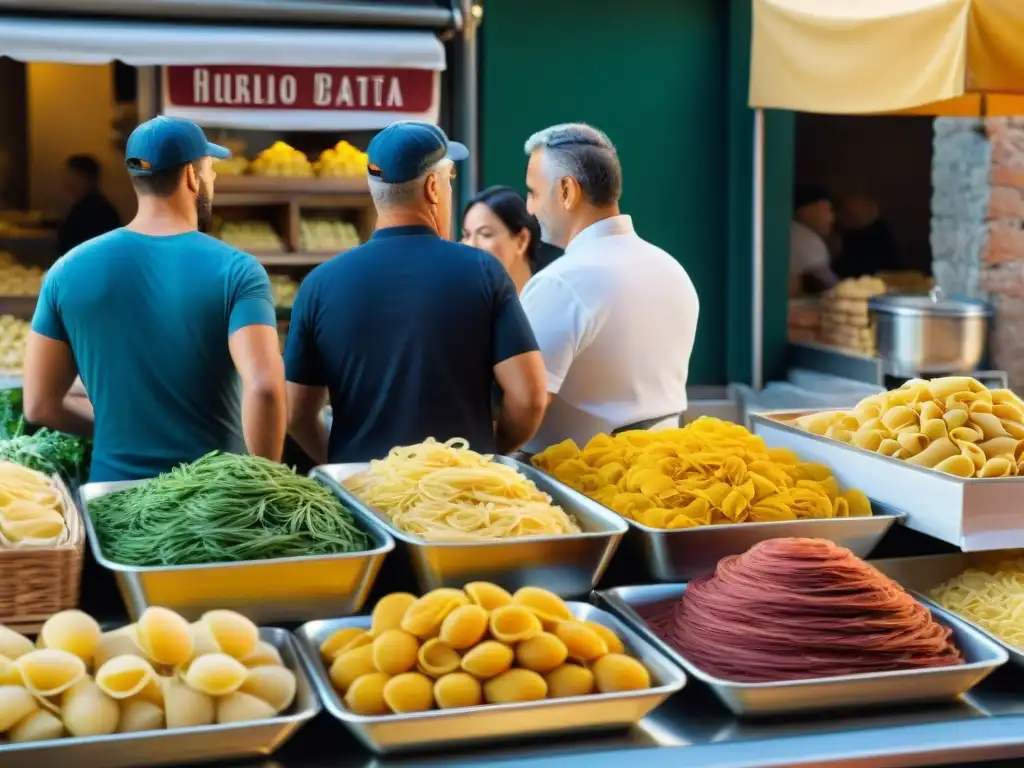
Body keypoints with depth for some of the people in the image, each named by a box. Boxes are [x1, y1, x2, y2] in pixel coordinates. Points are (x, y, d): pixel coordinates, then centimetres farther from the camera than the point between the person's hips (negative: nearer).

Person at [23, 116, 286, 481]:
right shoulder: (236, 271, -12)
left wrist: (120, 420, 11)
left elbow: (40, 405, -1)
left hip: (118, 487, 3)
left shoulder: (70, 269, -3)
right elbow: (265, 387, -25)